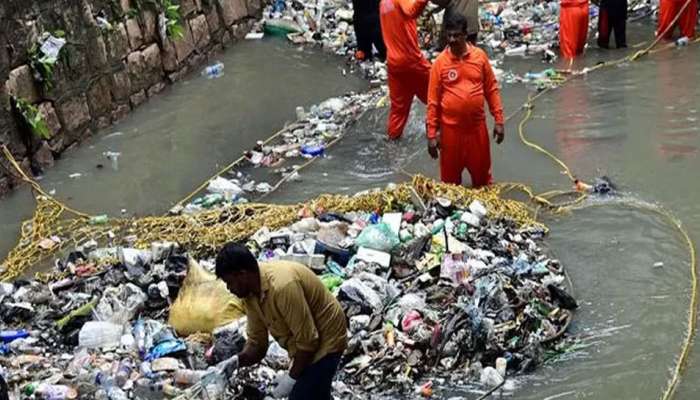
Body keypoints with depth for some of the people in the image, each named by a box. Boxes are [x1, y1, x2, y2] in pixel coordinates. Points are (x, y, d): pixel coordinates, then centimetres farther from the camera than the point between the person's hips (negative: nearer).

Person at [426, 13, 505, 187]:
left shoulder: (480, 56, -2)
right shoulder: (440, 62, -7)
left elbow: (492, 89, 4)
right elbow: (433, 100, -5)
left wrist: (499, 120, 0)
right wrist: (431, 134, -7)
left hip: (477, 125, 2)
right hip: (451, 128, -1)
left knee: (482, 172, 14)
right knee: (450, 175, 10)